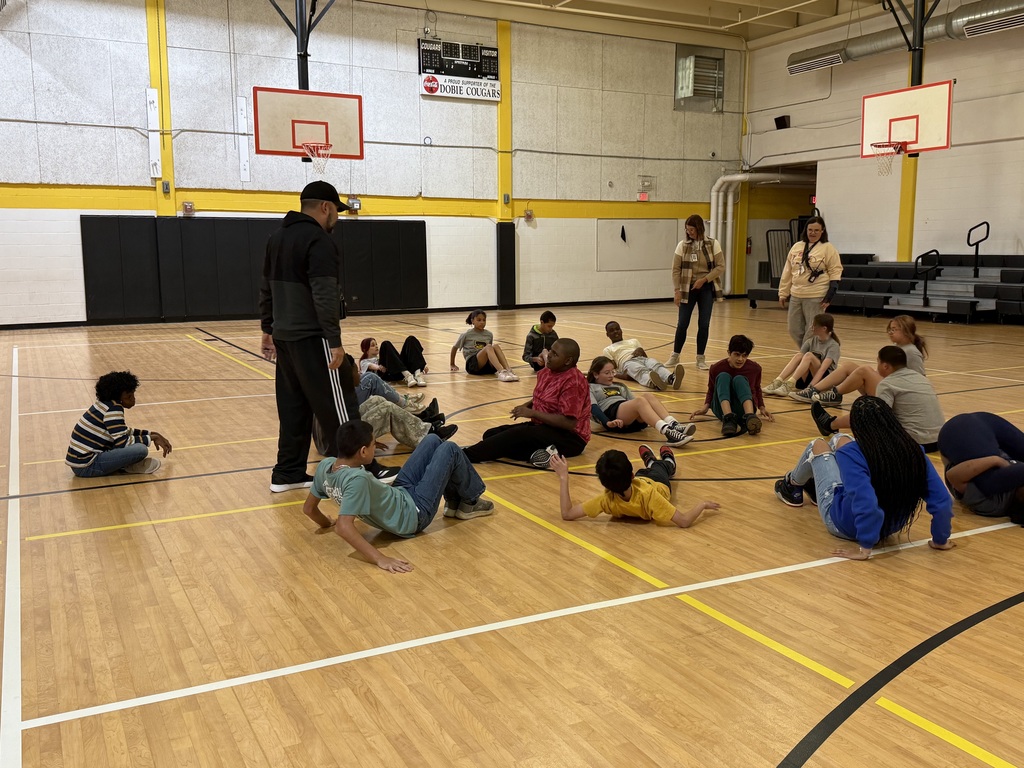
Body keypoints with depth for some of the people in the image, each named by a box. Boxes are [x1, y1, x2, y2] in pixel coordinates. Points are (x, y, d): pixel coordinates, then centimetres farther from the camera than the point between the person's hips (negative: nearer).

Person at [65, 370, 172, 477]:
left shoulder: (106, 404, 11)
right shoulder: (113, 409, -17)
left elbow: (124, 431, 24)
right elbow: (123, 442, -20)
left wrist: (151, 433, 16)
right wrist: (152, 438, -8)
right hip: (86, 466, -10)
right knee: (141, 449, -25)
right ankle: (127, 467, 1)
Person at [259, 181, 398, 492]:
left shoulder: (278, 237, 15)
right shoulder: (318, 240, -13)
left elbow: (267, 289, 20)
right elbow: (325, 297, -21)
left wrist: (268, 329, 26)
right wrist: (335, 341, -22)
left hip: (284, 336, 9)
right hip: (312, 338, -9)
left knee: (293, 407, 13)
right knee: (337, 408, -4)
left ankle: (288, 473, 17)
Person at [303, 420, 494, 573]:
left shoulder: (325, 466, -13)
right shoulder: (357, 479, -37)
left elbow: (309, 508, -1)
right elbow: (344, 527, -46)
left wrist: (327, 524, 16)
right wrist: (380, 559, -48)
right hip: (414, 514, -8)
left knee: (433, 440, 15)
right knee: (450, 449, -4)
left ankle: (454, 502, 28)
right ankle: (470, 502, 20)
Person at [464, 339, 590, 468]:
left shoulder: (573, 383, -21)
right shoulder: (547, 372, 5)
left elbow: (569, 423, -27)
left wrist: (532, 413, -22)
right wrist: (527, 405, 1)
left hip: (570, 438, -9)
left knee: (518, 434, -32)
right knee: (491, 434, -8)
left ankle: (465, 456, -30)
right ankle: (540, 453, -23)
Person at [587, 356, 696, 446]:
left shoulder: (620, 386, 37)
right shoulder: (590, 388, 18)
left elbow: (633, 404, 26)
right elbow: (593, 407, -1)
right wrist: (608, 422, -21)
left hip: (634, 419, 5)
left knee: (648, 396, -26)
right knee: (640, 400, -33)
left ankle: (673, 425, -46)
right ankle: (667, 432, -55)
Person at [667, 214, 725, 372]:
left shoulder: (713, 244, -3)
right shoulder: (682, 245, -3)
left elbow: (720, 266, -4)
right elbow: (676, 269, -2)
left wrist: (704, 279, -13)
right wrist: (677, 290, -7)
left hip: (706, 288, 0)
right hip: (688, 288, 0)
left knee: (704, 324, 2)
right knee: (682, 324, 0)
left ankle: (701, 358, 13)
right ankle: (675, 355, 16)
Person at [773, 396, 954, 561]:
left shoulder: (851, 453, -32)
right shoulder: (913, 450, -18)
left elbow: (866, 504, -43)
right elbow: (941, 502, -19)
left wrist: (864, 549, -32)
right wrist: (940, 540, -4)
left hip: (844, 526, -5)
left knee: (817, 445, 15)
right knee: (839, 440, 20)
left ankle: (793, 485, 45)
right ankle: (811, 480, 52)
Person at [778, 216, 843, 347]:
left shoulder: (828, 248, -2)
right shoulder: (797, 247, 11)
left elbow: (835, 272, -4)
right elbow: (787, 272, 14)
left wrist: (829, 296, -12)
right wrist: (783, 293, 13)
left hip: (816, 297, -5)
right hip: (796, 296, 6)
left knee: (812, 332, -4)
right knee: (794, 330, 9)